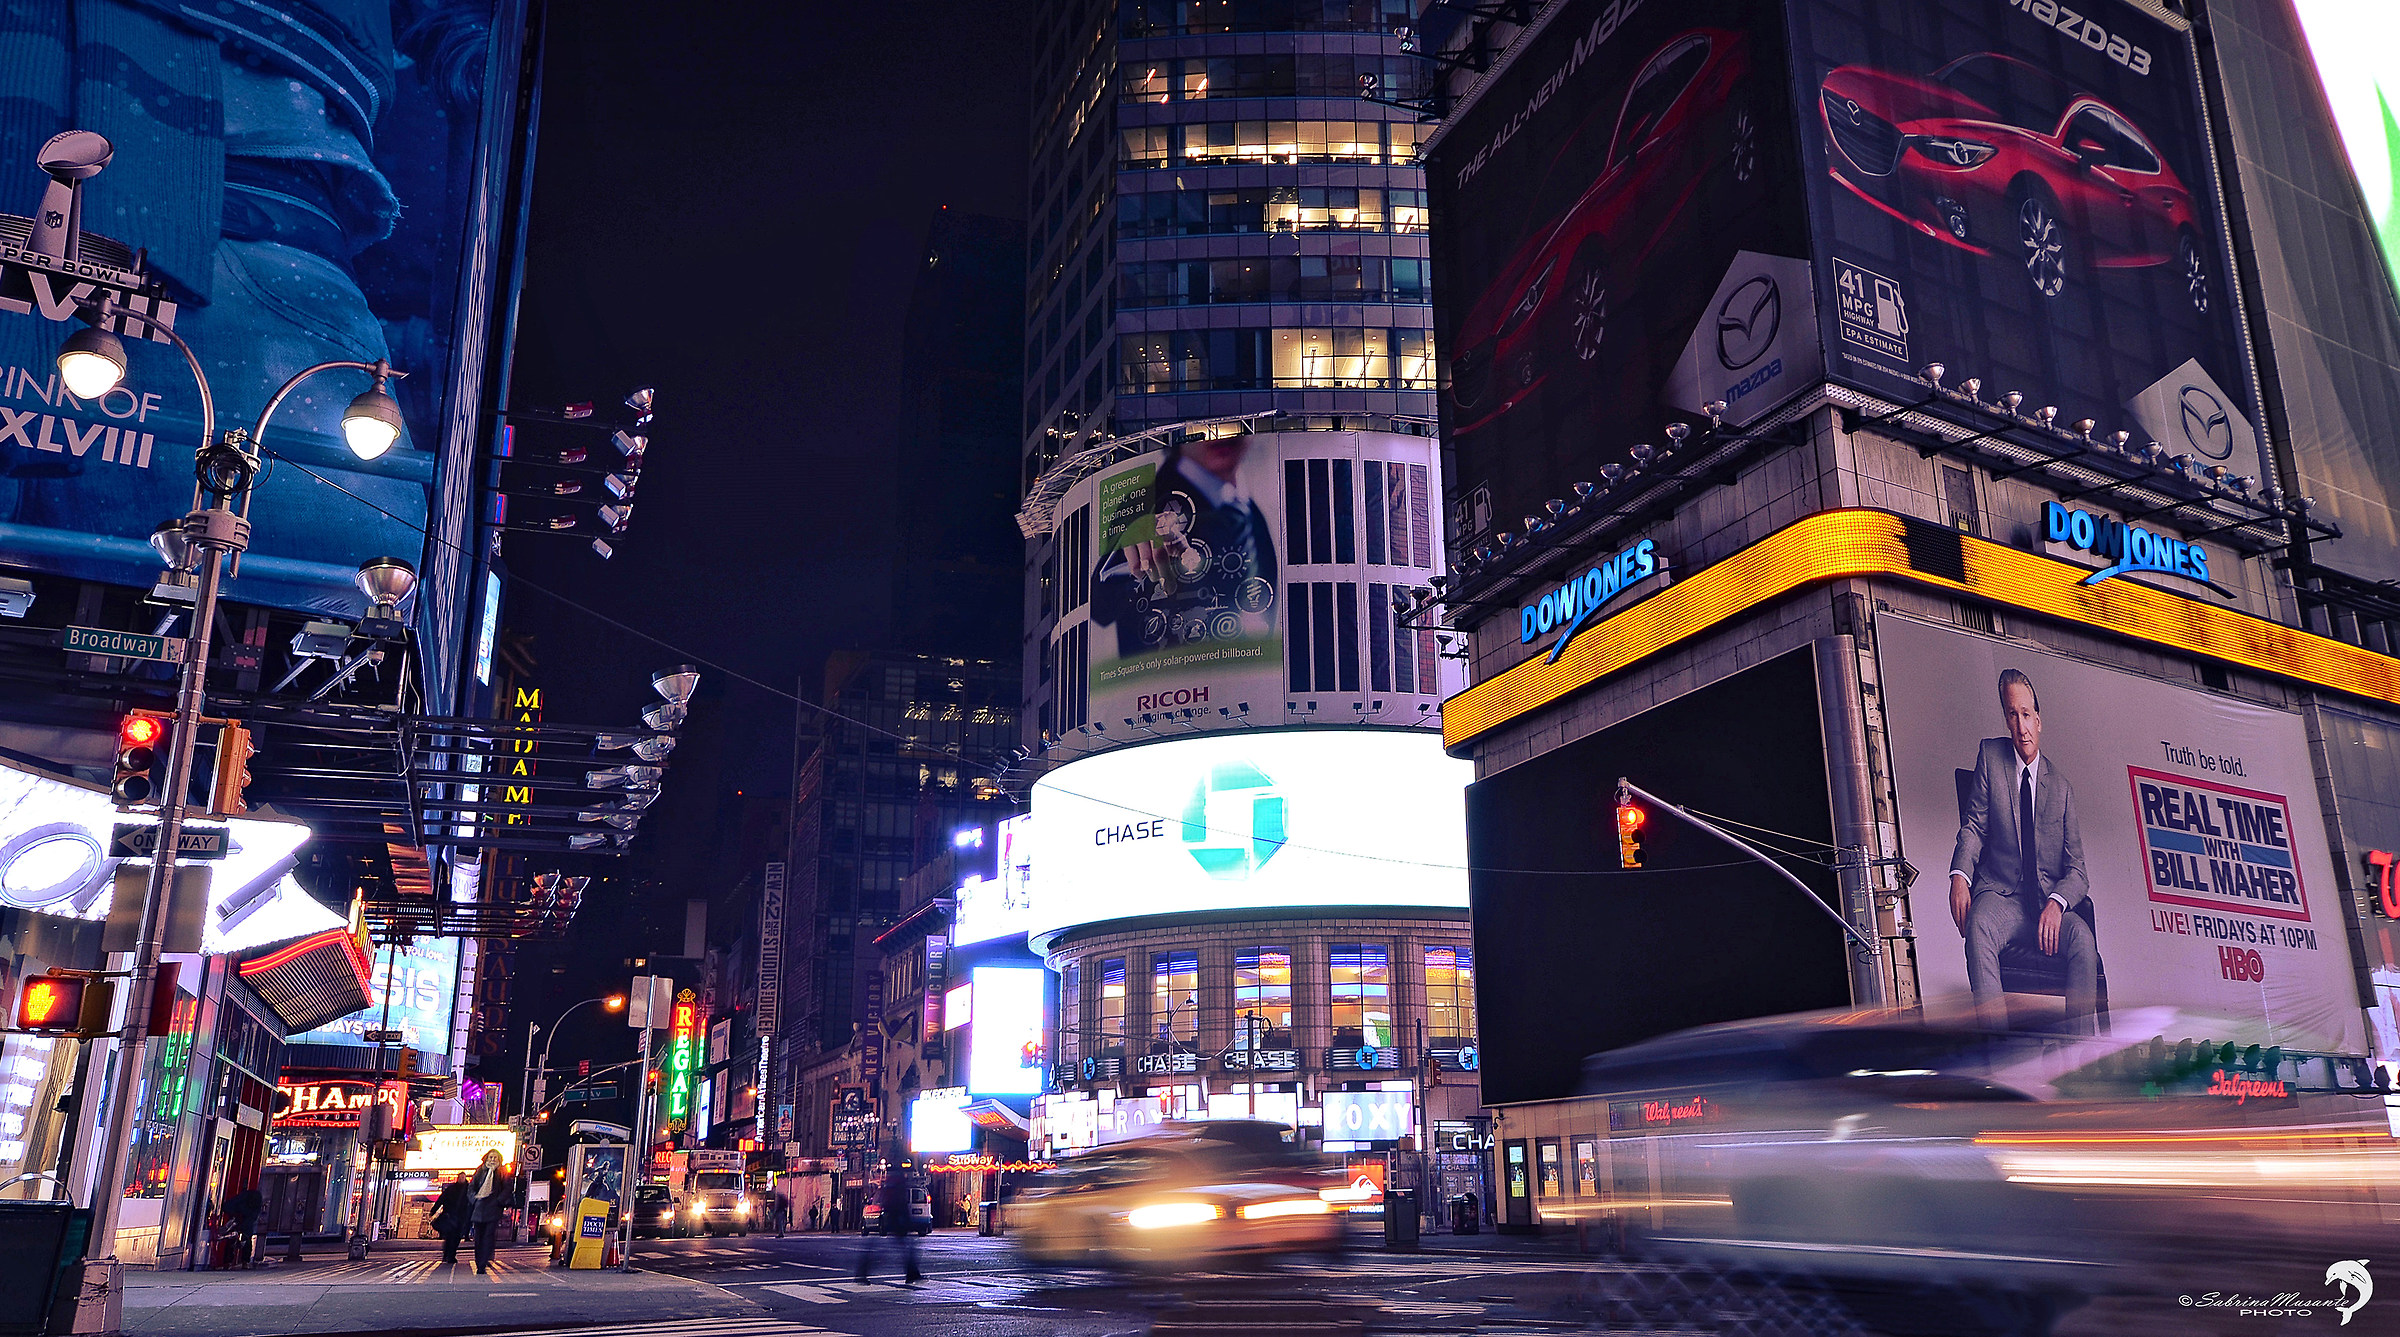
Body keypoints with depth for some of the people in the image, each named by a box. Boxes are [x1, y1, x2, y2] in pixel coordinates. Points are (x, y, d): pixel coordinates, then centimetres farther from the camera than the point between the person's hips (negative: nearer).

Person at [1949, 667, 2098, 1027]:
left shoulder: (2062, 788, 12)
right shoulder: (1989, 756, 11)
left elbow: (2076, 869, 7)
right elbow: (1975, 826, 5)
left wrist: (2056, 903, -16)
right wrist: (1959, 875, -16)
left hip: (2049, 905, 2)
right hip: (2000, 895, -1)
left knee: (2082, 937, -31)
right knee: (1979, 925, -35)